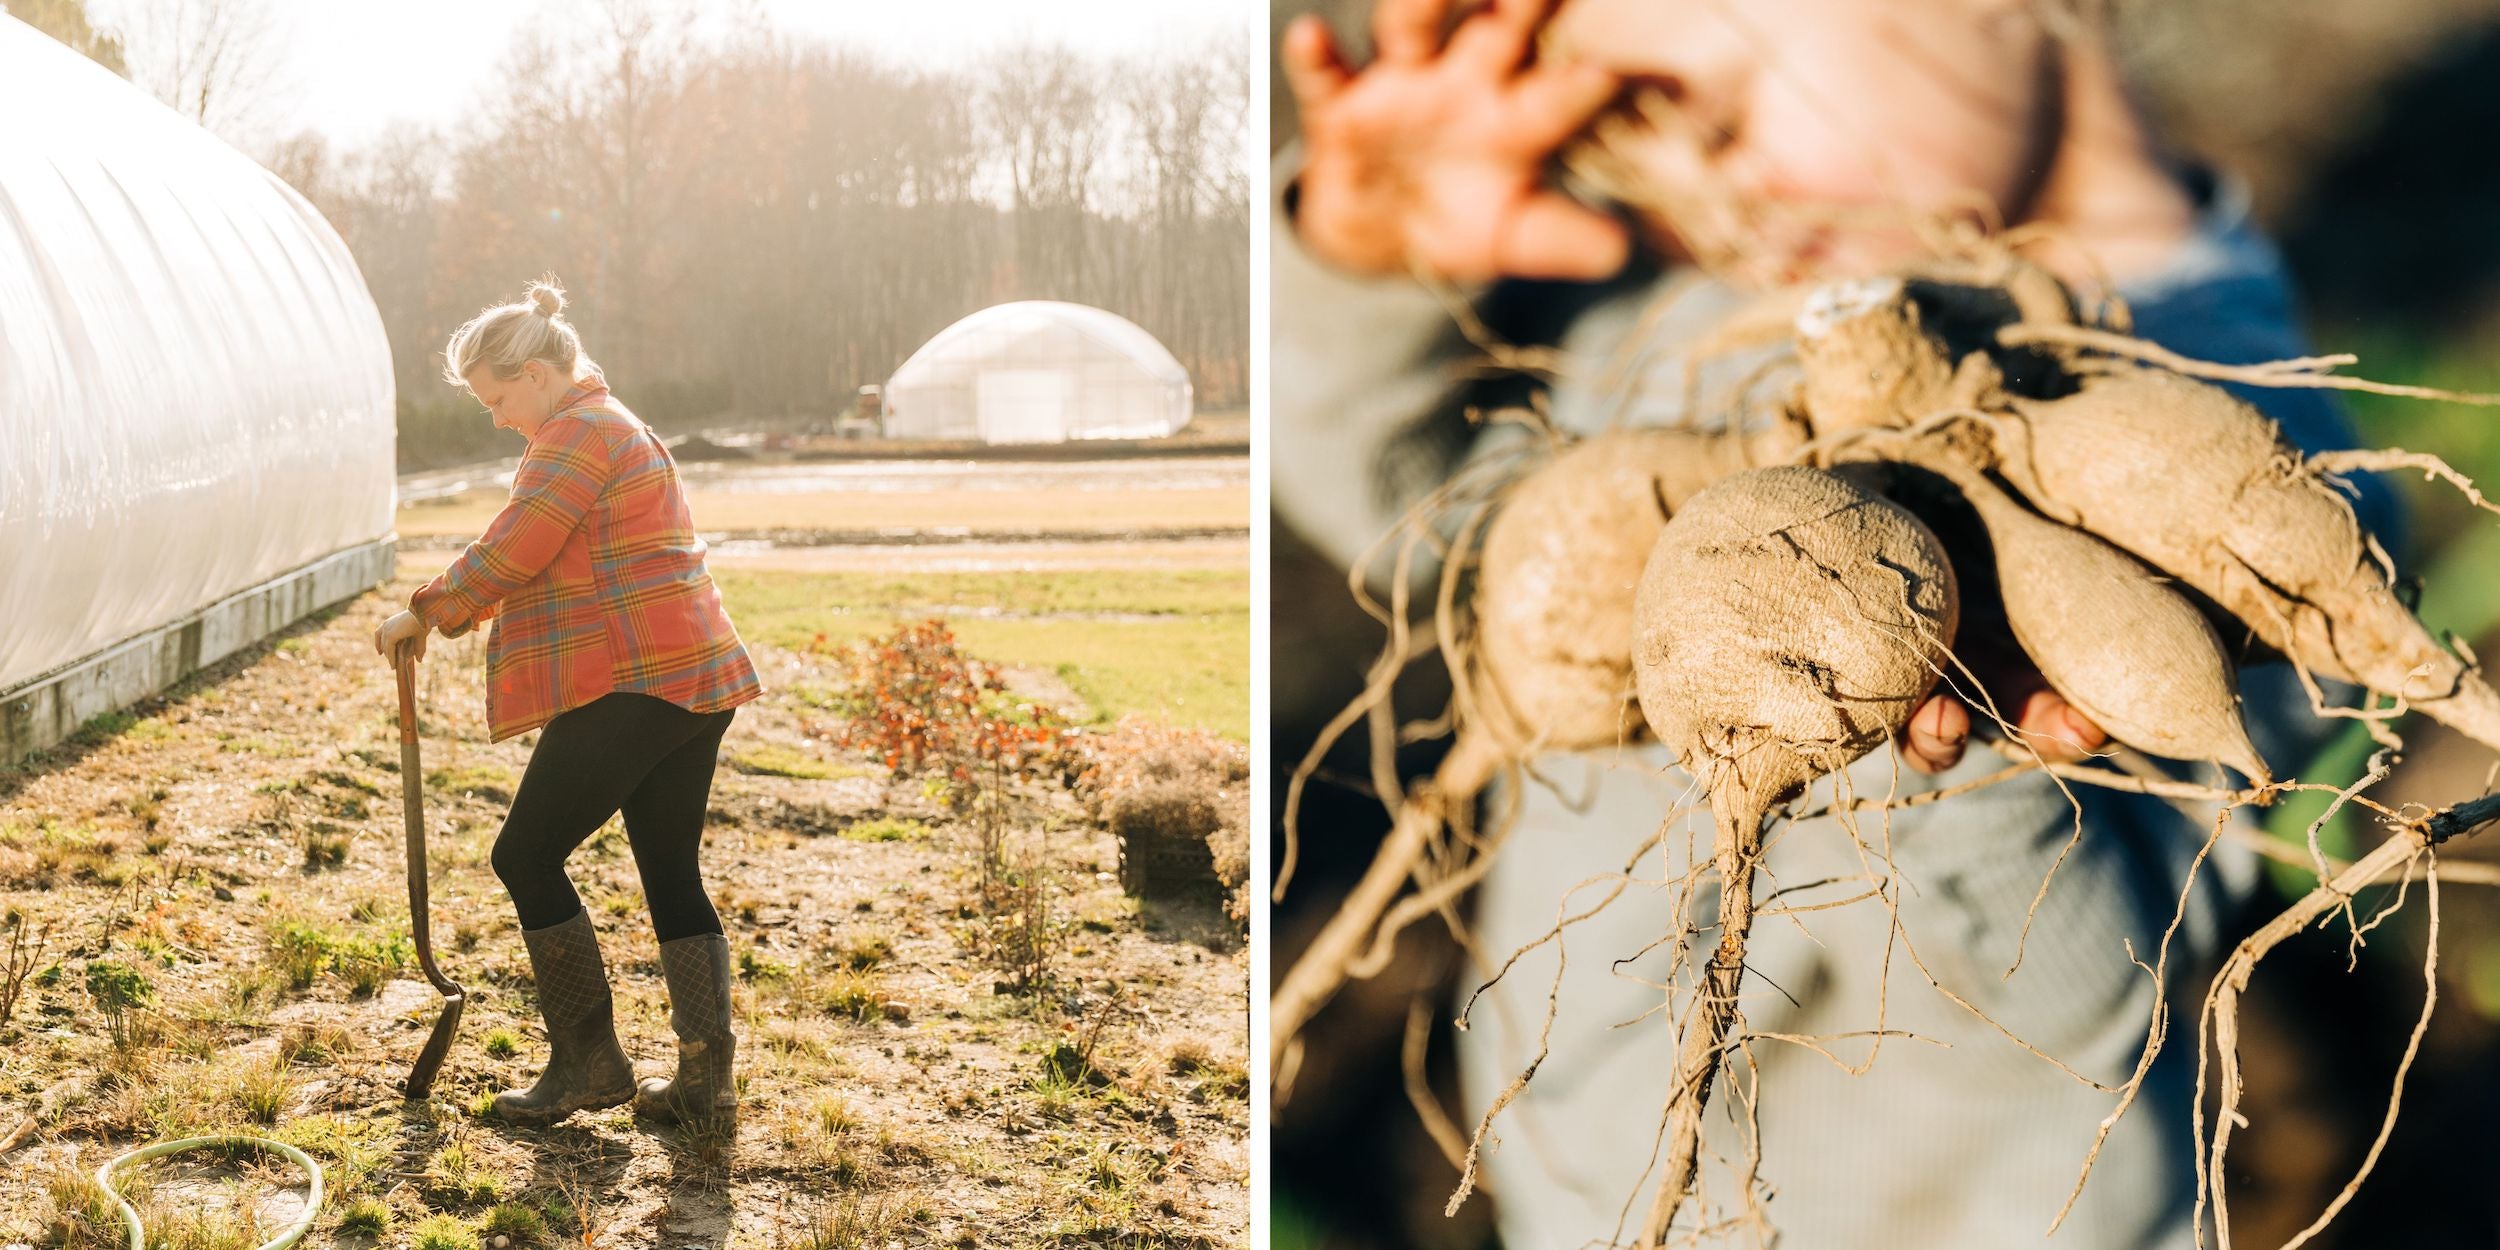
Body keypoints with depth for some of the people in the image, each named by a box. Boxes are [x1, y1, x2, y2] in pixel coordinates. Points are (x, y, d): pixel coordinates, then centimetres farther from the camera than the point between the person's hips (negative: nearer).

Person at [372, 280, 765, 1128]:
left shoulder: (579, 434, -10)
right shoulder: (616, 429, 23)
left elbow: (509, 553, -15)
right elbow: (560, 566, 27)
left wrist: (423, 614, -1)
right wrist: (457, 613, 18)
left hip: (630, 687, -10)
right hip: (692, 681, 10)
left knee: (528, 855, -1)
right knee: (672, 875, 9)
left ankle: (588, 1062, 3)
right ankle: (705, 1075, 8)